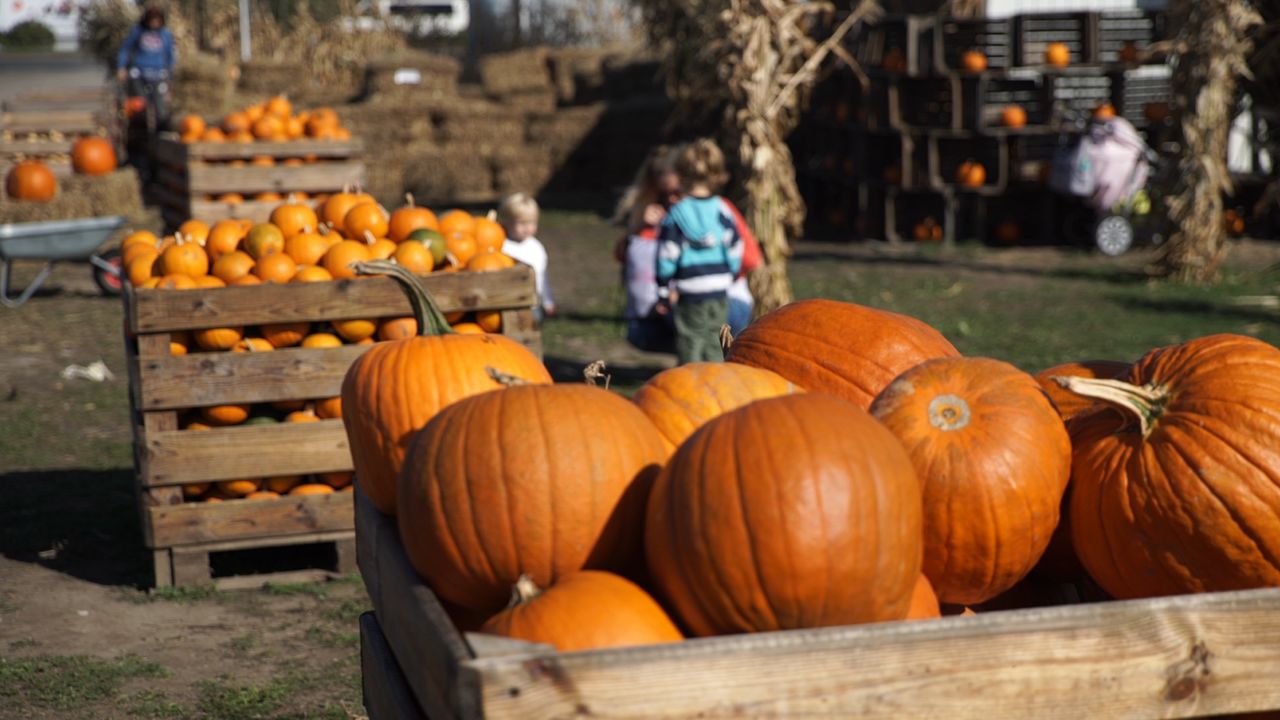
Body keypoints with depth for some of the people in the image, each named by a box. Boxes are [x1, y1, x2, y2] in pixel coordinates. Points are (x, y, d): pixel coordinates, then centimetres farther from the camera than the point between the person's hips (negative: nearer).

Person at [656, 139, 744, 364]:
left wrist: (664, 292, 0)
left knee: (689, 344, 2)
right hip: (720, 292, 4)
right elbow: (735, 252, 7)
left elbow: (667, 257, -8)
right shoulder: (723, 212, 2)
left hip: (690, 294, -4)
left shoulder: (676, 215, -8)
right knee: (714, 341, 14)